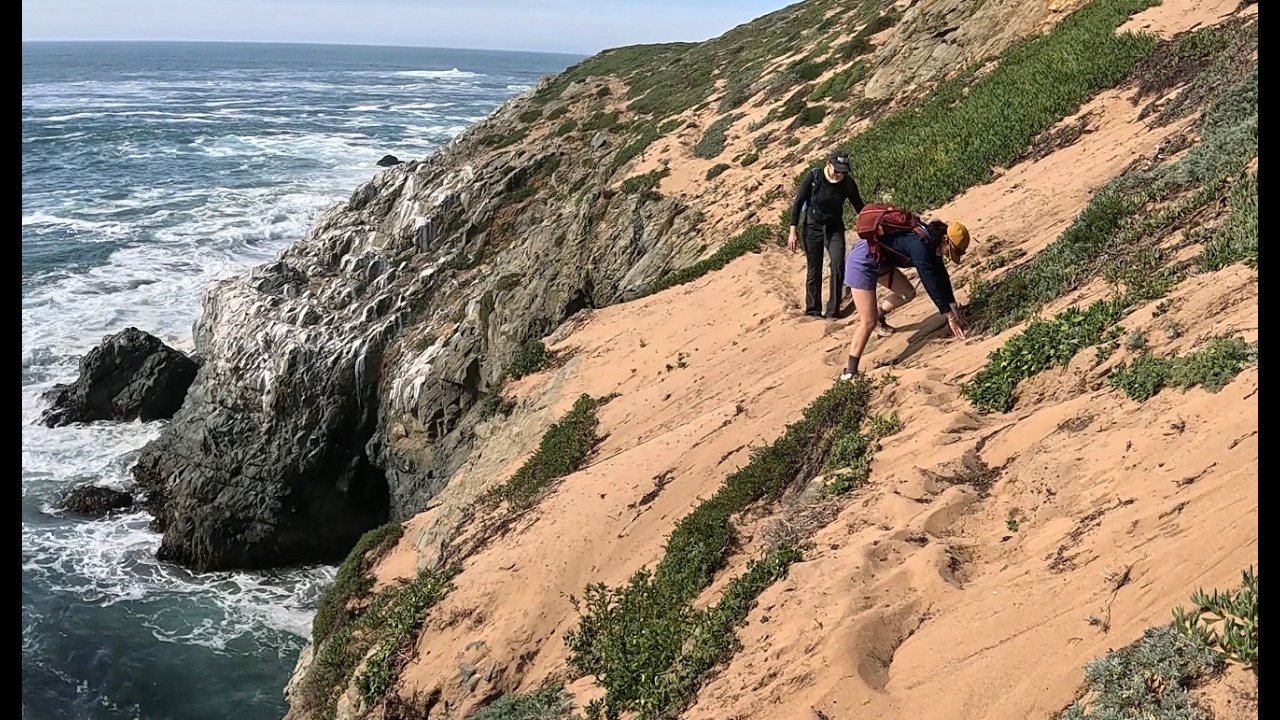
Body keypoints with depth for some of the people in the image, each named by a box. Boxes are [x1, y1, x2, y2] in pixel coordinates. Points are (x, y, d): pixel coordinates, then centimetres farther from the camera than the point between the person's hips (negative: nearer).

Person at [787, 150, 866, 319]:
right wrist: (792, 231, -13)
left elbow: (860, 208, 1)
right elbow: (797, 203, -10)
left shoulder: (848, 183, -11)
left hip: (835, 228, 1)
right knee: (814, 270, 0)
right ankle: (812, 311, 13)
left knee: (838, 266, -15)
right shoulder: (813, 177, -17)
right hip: (813, 228, -1)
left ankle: (833, 311, -8)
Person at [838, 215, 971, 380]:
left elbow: (941, 275, 11)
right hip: (862, 262, -10)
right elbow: (931, 284, -25)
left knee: (907, 293, 16)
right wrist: (950, 317, -19)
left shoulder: (930, 240, 2)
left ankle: (879, 318, 41)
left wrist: (954, 308, 13)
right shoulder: (919, 246, -26)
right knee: (868, 322, -12)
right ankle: (849, 372, -7)